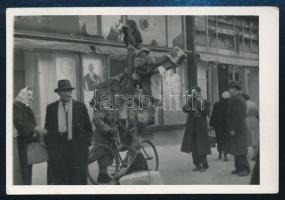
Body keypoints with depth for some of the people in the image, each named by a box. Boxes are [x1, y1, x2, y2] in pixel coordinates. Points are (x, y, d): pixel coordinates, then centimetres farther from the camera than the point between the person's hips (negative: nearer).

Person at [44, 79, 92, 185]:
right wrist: (48, 145, 4)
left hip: (77, 147, -1)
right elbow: (47, 128, 11)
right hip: (57, 148, 1)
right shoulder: (51, 108, 8)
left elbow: (88, 128, 6)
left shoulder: (80, 106, 4)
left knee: (78, 176, 4)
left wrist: (85, 143, -2)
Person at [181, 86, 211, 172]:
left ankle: (204, 165, 4)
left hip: (201, 127, -4)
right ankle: (197, 164, 16)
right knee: (193, 147, 6)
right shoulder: (190, 101, 9)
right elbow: (185, 110, 0)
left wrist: (201, 103, -21)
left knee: (201, 147, -6)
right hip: (191, 127, 4)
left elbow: (207, 112, -14)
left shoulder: (205, 102, -1)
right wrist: (189, 102, -16)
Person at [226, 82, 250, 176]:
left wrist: (233, 129, -21)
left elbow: (237, 116, -22)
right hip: (239, 128, 11)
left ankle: (245, 169, -3)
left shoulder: (236, 100, -16)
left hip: (236, 129, -11)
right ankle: (240, 168, 18)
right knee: (238, 150, 13)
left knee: (239, 150, -7)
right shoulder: (240, 99, 17)